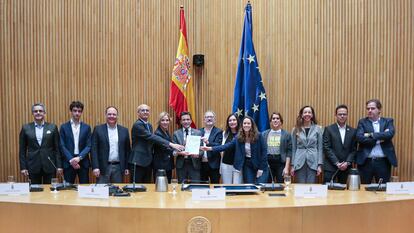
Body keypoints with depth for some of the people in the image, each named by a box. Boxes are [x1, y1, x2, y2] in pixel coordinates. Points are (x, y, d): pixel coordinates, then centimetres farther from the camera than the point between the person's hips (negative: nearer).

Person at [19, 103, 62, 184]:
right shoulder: (26, 128, 4)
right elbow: (22, 150, 6)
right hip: (33, 166, 1)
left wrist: (59, 166, -2)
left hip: (49, 165, 0)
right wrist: (23, 167, 0)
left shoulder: (53, 127, 3)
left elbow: (57, 148, 3)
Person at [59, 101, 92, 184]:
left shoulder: (87, 127, 6)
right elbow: (62, 146, -1)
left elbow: (88, 146, 1)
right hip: (68, 162, -1)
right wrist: (71, 160, -13)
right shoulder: (64, 127, 4)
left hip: (83, 162, 1)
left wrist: (79, 157, -14)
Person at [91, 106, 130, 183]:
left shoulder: (124, 130, 6)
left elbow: (127, 150, 8)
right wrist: (95, 167, -11)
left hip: (118, 167, 2)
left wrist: (127, 167, 5)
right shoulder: (98, 129, 0)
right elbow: (94, 149, -3)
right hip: (103, 167, -2)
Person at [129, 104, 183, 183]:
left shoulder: (149, 125, 14)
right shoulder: (137, 125, -14)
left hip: (148, 162, 8)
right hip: (138, 162, -8)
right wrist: (171, 144, -29)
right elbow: (152, 137, -23)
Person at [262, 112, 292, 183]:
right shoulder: (264, 134, 9)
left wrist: (287, 167, -8)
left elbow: (289, 152, -1)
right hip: (267, 162, 2)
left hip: (281, 162, -2)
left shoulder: (286, 134, 3)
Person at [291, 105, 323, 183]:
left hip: (313, 163, 0)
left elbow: (320, 148, 3)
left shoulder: (318, 129, 3)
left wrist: (319, 165, -3)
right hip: (299, 163, 1)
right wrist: (292, 165, 3)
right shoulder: (296, 129, 4)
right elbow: (293, 148, 6)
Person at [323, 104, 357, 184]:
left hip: (346, 167, 2)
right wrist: (337, 163, -11)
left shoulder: (353, 131, 9)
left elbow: (354, 150, 6)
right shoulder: (329, 129, 0)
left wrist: (347, 163, -8)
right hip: (331, 167, -2)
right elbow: (326, 148, -5)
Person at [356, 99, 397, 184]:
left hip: (383, 162, 1)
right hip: (366, 162, 0)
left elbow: (390, 134, -13)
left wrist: (371, 135, -14)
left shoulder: (388, 121, 8)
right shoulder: (362, 122, 5)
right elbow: (359, 138, -11)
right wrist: (379, 139, -12)